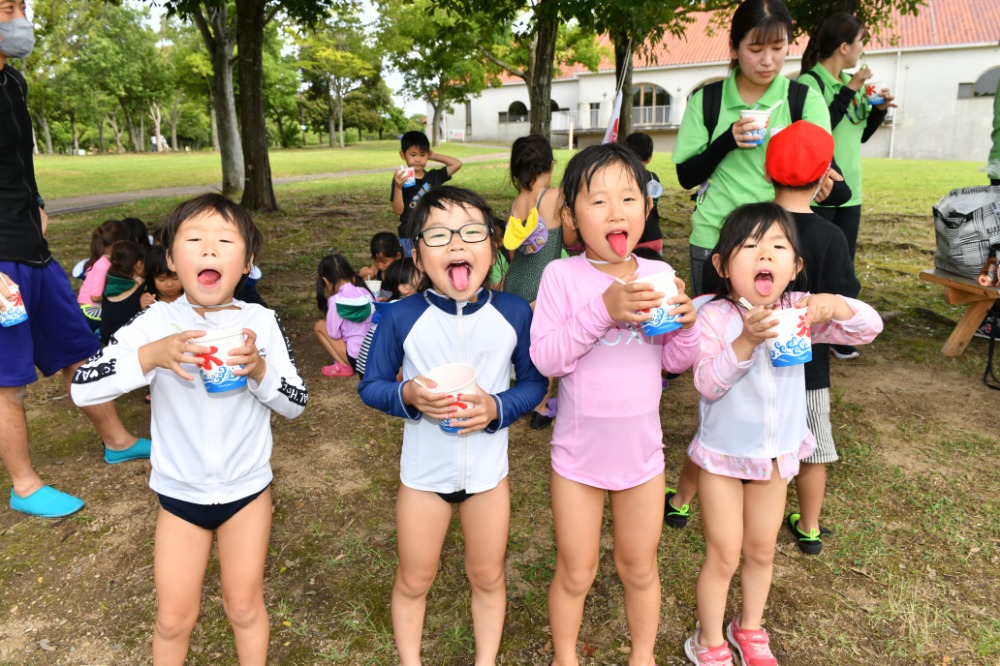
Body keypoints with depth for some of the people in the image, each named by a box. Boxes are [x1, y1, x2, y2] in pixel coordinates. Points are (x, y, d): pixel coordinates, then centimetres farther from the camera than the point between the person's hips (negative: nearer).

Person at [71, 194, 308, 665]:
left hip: (247, 488, 0)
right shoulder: (156, 322, -14)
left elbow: (295, 404, -10)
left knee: (244, 608, 17)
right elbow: (82, 388, -18)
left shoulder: (262, 323, -13)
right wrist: (151, 355, -34)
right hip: (179, 493, 0)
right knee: (174, 618, 16)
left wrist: (259, 368, -29)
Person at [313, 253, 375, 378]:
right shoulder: (367, 292, 2)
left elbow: (334, 334, -7)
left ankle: (343, 366, -1)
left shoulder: (336, 301, -12)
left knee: (319, 326, 6)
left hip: (358, 358, -6)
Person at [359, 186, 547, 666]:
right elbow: (370, 386, -6)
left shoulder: (514, 314, -13)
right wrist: (407, 396, -26)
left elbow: (534, 382, -3)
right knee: (414, 581, 18)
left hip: (488, 470, 1)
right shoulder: (401, 317, -15)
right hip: (423, 471, 0)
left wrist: (497, 408, -22)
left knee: (487, 577, 20)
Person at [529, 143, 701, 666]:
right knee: (575, 573, 16)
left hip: (641, 451, 3)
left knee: (639, 568, 22)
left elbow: (675, 362, -1)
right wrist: (603, 310, -32)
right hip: (578, 452, -2)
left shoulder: (658, 276, -5)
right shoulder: (562, 275, -14)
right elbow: (545, 358, -22)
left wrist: (686, 325, -22)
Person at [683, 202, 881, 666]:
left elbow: (869, 329, -11)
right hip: (723, 455, -4)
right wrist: (746, 341, -41)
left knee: (761, 551, 21)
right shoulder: (714, 317, -20)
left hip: (776, 453, 4)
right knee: (723, 556, 8)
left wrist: (835, 305, -31)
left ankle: (750, 629, 46)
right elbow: (707, 383, -27)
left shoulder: (799, 311, -9)